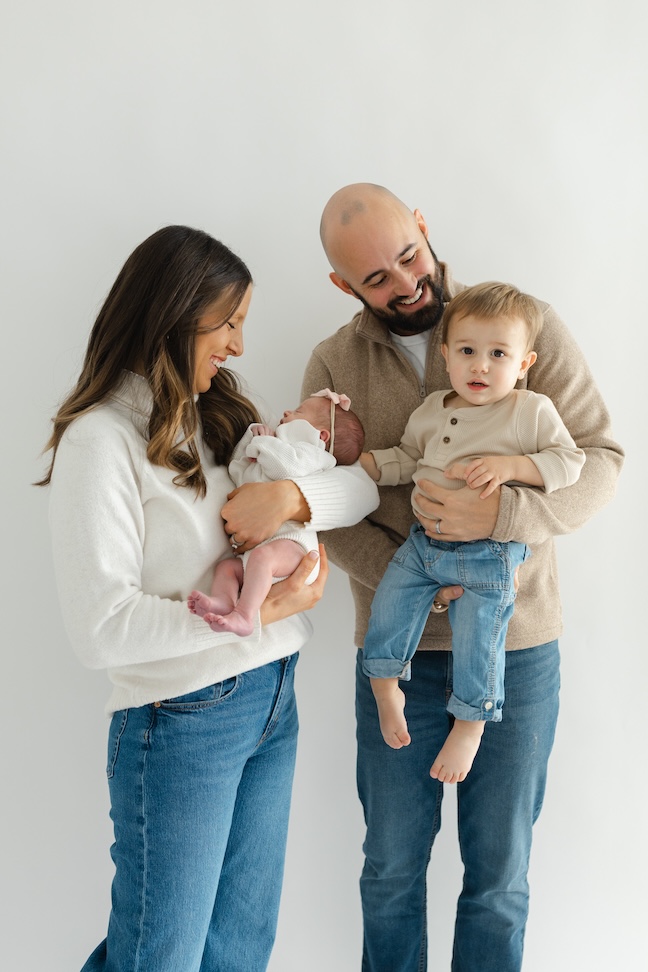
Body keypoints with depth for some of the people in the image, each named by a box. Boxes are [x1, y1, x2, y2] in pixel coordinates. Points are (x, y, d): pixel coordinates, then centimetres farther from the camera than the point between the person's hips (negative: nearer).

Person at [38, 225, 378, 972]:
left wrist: (294, 493, -16)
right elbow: (101, 627, -21)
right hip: (182, 721, -7)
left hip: (272, 701, 7)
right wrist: (256, 613, -20)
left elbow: (364, 484, 5)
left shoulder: (224, 417, 9)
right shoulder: (102, 439, -14)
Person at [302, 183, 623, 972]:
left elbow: (600, 458, -9)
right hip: (399, 647, 2)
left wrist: (496, 515, -26)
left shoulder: (526, 324, -6)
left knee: (499, 872, 14)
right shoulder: (334, 365, 0)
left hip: (517, 646, -1)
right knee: (391, 865, 16)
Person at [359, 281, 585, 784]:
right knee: (387, 608, 0)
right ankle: (386, 689, 24)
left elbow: (569, 460, -8)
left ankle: (469, 725, 20)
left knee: (476, 642, -2)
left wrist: (510, 465, -21)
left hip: (490, 554, -4)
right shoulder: (431, 411, 9)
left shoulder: (532, 411, -5)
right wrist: (354, 459, 6)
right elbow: (406, 460, 18)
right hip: (423, 543, 5)